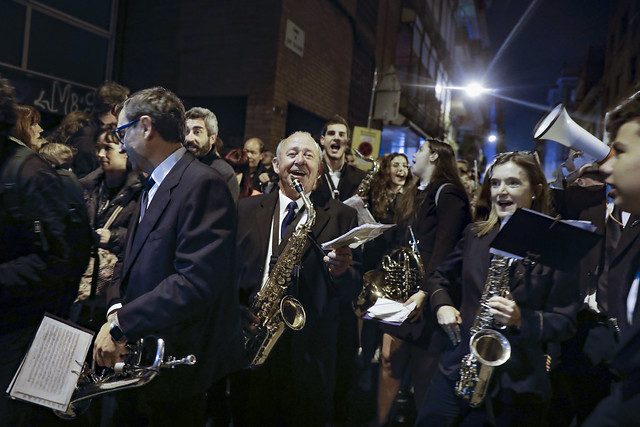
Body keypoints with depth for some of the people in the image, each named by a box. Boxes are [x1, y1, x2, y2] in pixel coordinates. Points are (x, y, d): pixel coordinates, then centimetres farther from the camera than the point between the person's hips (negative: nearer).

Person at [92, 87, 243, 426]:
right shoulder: (152, 187, 11)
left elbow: (197, 282, -27)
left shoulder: (203, 184, -19)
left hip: (176, 364, -8)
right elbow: (130, 263, 11)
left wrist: (122, 324, -22)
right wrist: (116, 310, -7)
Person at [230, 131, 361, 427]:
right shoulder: (246, 210, 5)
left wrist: (342, 271, -23)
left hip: (310, 349, -1)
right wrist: (241, 314, -10)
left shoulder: (341, 216, 0)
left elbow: (354, 285, -1)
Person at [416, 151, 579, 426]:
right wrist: (442, 305, -4)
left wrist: (522, 320, -23)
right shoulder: (475, 234, 3)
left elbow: (566, 322, -6)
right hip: (457, 367, 4)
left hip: (517, 383, -3)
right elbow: (440, 278, 15)